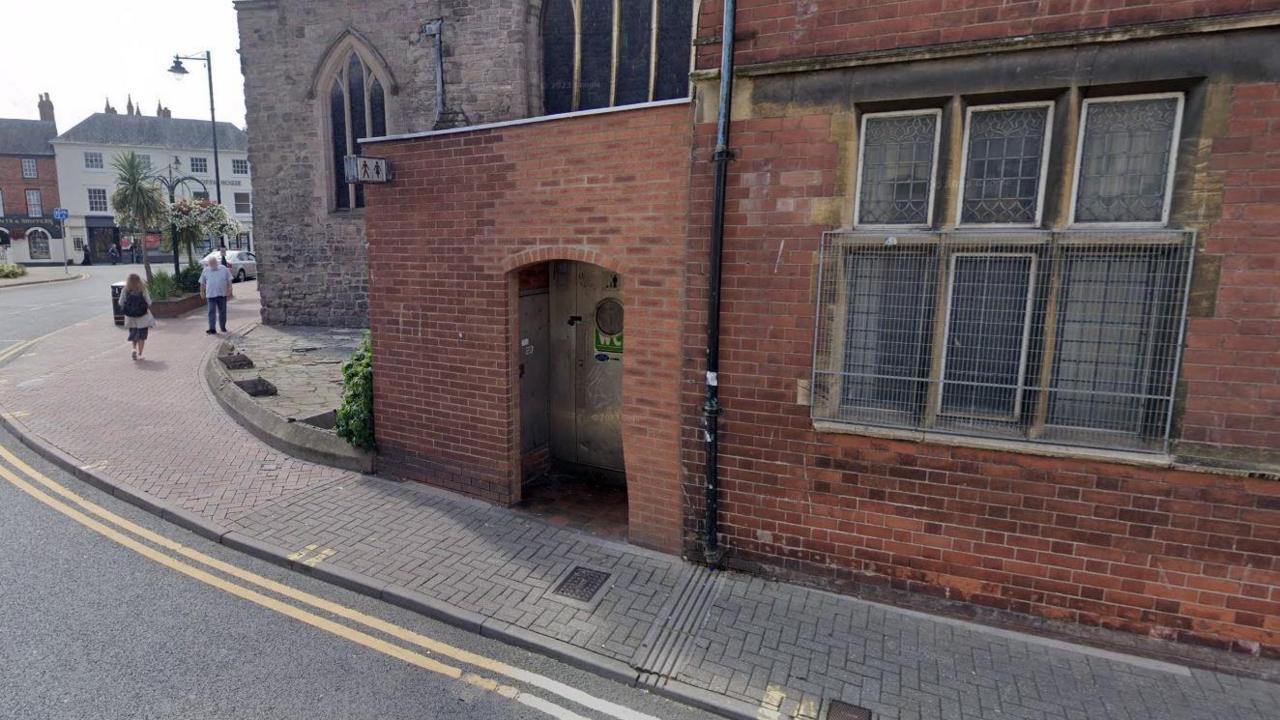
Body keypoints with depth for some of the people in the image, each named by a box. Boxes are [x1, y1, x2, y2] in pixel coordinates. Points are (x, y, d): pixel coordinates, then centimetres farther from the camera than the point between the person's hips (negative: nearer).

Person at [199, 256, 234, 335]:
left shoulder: (224, 269, 4)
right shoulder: (205, 271, 6)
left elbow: (229, 281, 4)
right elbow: (202, 283, 13)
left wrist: (229, 292, -2)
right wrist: (202, 292, 12)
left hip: (222, 294, 0)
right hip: (211, 295, 0)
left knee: (222, 312, 9)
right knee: (211, 312, -5)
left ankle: (223, 327, 22)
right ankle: (212, 329, -8)